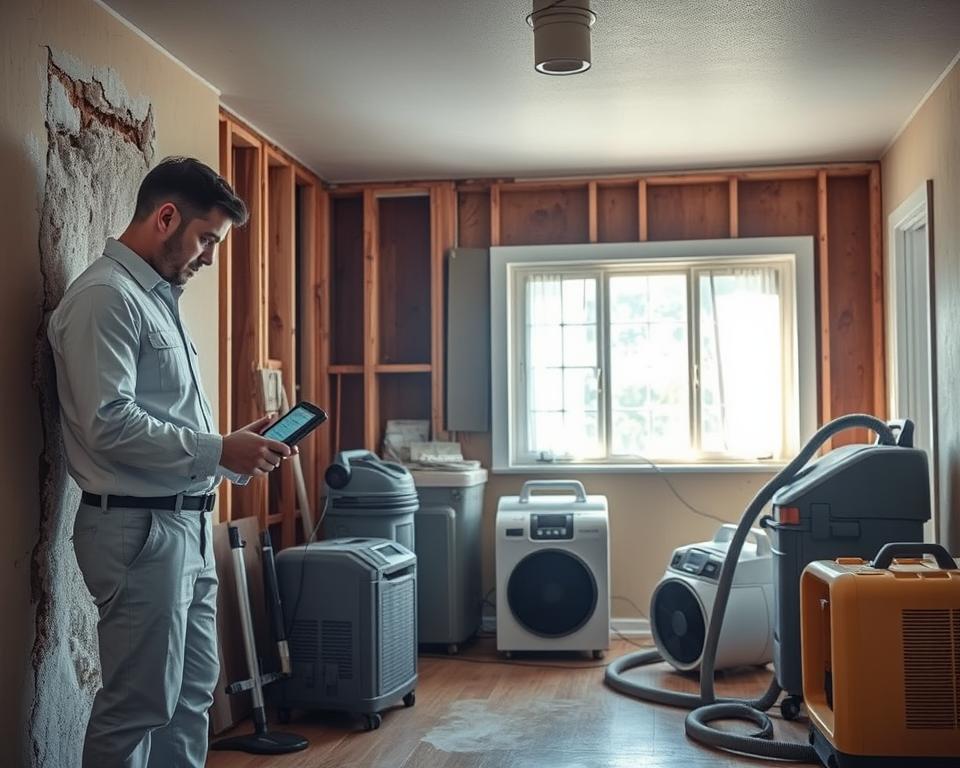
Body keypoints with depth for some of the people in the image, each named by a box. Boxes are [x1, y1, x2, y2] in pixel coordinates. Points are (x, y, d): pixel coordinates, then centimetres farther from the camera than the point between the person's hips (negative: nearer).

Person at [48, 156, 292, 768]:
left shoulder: (160, 298, 17)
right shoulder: (105, 296, -13)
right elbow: (109, 425, -23)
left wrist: (236, 446, 6)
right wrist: (220, 453, -19)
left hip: (186, 523, 10)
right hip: (138, 527, -10)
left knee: (192, 694, 17)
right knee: (138, 707, 0)